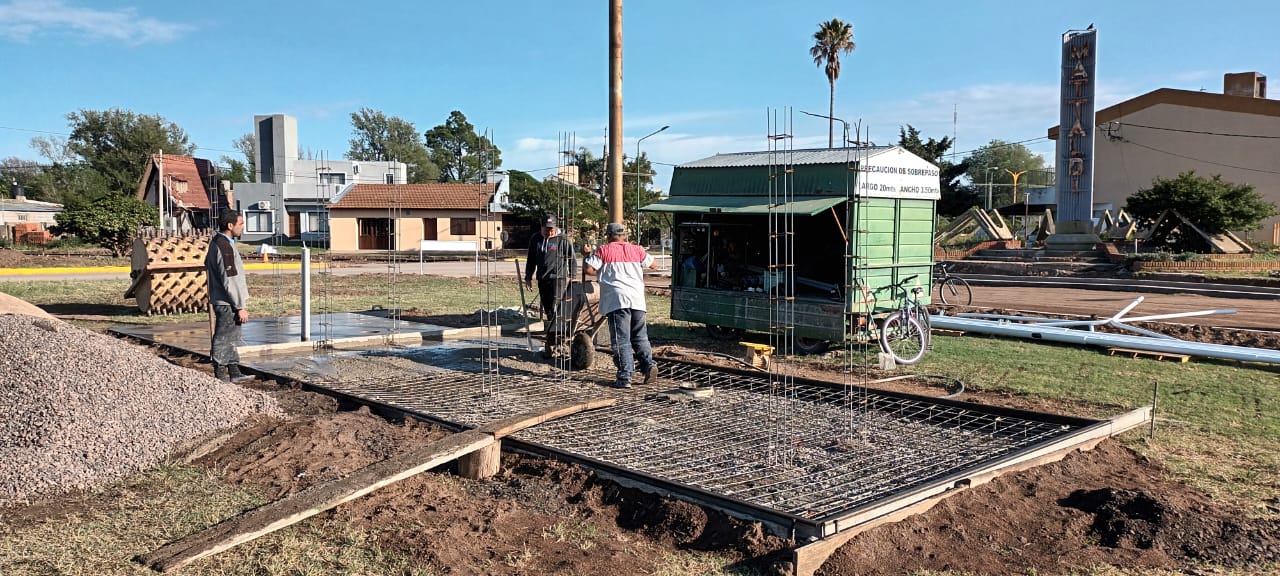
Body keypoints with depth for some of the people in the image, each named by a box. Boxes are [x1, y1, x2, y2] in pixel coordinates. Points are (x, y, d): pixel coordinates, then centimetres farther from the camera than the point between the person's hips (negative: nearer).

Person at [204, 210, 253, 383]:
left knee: (231, 338, 15)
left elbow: (207, 265, 29)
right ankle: (220, 376, 6)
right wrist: (241, 306, -19)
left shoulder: (215, 242, 12)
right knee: (223, 340, -2)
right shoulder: (225, 247, -21)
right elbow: (230, 281, -23)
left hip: (220, 299, 10)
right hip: (227, 303, -10)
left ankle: (234, 372, 21)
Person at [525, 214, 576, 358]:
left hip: (558, 278, -5)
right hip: (542, 280, 6)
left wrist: (572, 276, -4)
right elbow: (531, 260, 20)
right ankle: (558, 343, 15)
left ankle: (551, 344, -15)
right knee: (548, 312, 7)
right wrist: (528, 277, 18)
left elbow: (572, 260, 1)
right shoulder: (535, 240, 11)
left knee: (556, 311, -13)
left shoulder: (563, 240, -3)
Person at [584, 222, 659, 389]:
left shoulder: (604, 250, 1)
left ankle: (625, 377, -5)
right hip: (637, 300, 4)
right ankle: (649, 364, -1)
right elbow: (654, 264, 23)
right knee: (640, 337, 16)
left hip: (617, 300, -4)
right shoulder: (636, 250, 13)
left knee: (621, 340, -2)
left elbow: (589, 268, -7)